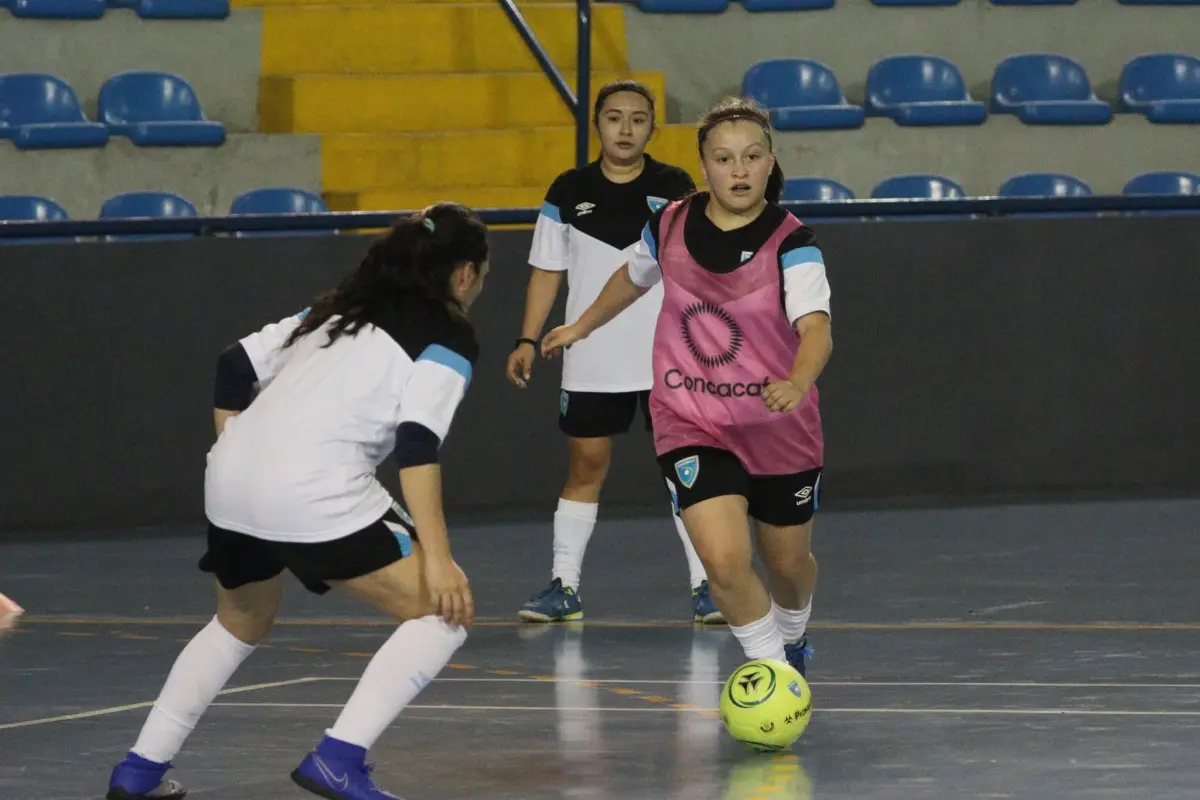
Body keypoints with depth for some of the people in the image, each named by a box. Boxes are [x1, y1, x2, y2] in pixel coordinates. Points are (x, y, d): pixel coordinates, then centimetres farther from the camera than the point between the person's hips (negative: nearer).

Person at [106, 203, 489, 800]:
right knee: (444, 613, 2)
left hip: (230, 484, 8)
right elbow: (417, 444, -11)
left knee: (240, 625, 32)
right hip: (314, 499, -8)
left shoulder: (341, 309, 25)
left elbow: (237, 366, 22)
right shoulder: (448, 336, 3)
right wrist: (436, 557, -13)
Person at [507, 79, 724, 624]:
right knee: (585, 468, 4)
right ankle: (563, 587, 11)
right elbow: (547, 272, 8)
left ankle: (704, 587, 4)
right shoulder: (568, 192, 3)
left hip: (668, 360, -1)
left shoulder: (675, 187, 1)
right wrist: (528, 340, 2)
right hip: (590, 363, 1)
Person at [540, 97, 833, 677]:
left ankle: (791, 639, 54)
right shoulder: (671, 226, -6)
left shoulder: (790, 242, -17)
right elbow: (633, 276, 18)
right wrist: (582, 326, 33)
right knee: (725, 560, -22)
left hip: (778, 429, 0)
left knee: (788, 563, 19)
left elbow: (816, 328, -33)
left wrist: (797, 383, -54)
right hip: (691, 428, 0)